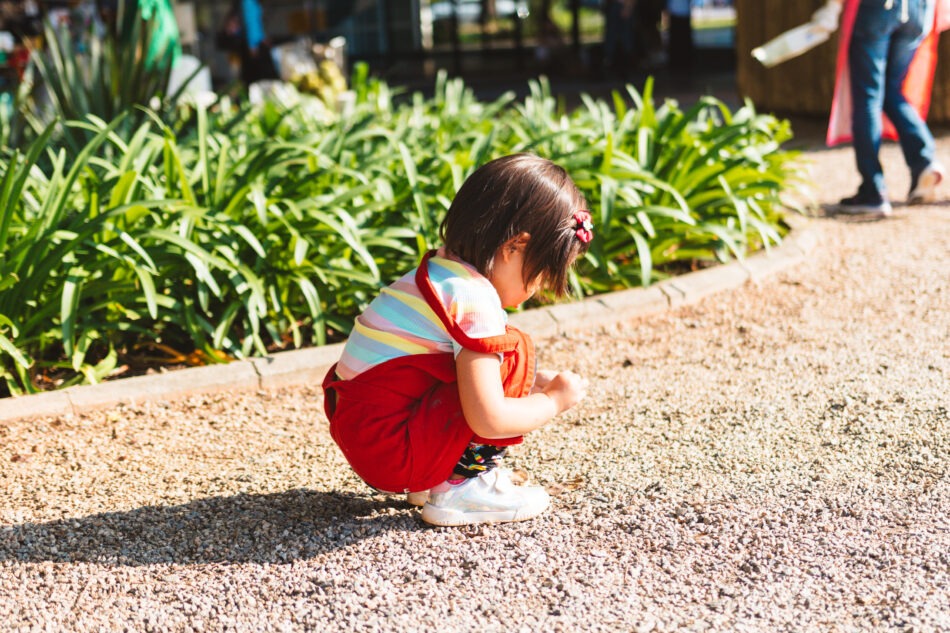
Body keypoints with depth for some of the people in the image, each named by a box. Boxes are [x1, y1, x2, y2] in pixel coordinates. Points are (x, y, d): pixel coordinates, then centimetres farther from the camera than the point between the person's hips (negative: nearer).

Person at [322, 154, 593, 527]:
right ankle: (460, 488, -5)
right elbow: (490, 420, -22)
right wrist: (554, 401, -4)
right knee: (515, 351, -11)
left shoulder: (438, 271, 10)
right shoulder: (475, 300, -19)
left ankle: (431, 478, 12)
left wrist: (535, 382, 14)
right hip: (391, 454, -10)